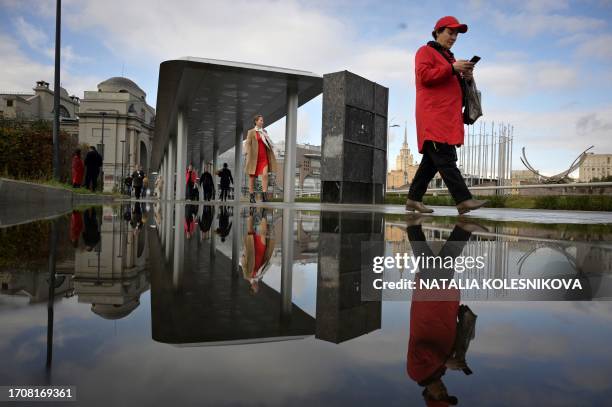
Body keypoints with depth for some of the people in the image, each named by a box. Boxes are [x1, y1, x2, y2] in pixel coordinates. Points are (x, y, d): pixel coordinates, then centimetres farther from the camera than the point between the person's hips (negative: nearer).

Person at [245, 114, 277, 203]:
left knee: (265, 175, -13)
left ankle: (264, 195, -16)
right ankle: (251, 196, 13)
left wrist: (271, 157, 13)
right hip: (254, 157, -3)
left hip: (264, 157, 3)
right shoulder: (251, 132, 2)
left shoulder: (264, 131, 15)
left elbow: (268, 144, 19)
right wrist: (248, 156, -15)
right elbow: (248, 144, -3)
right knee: (252, 176, 5)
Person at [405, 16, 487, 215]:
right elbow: (424, 75, -11)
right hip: (433, 115, -9)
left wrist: (465, 77, 9)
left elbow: (453, 86, 29)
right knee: (445, 158, -16)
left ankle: (414, 199, 8)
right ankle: (463, 200, -23)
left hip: (448, 116, 9)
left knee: (432, 161, 4)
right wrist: (452, 68, -14)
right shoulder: (425, 51, 6)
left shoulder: (449, 57, 31)